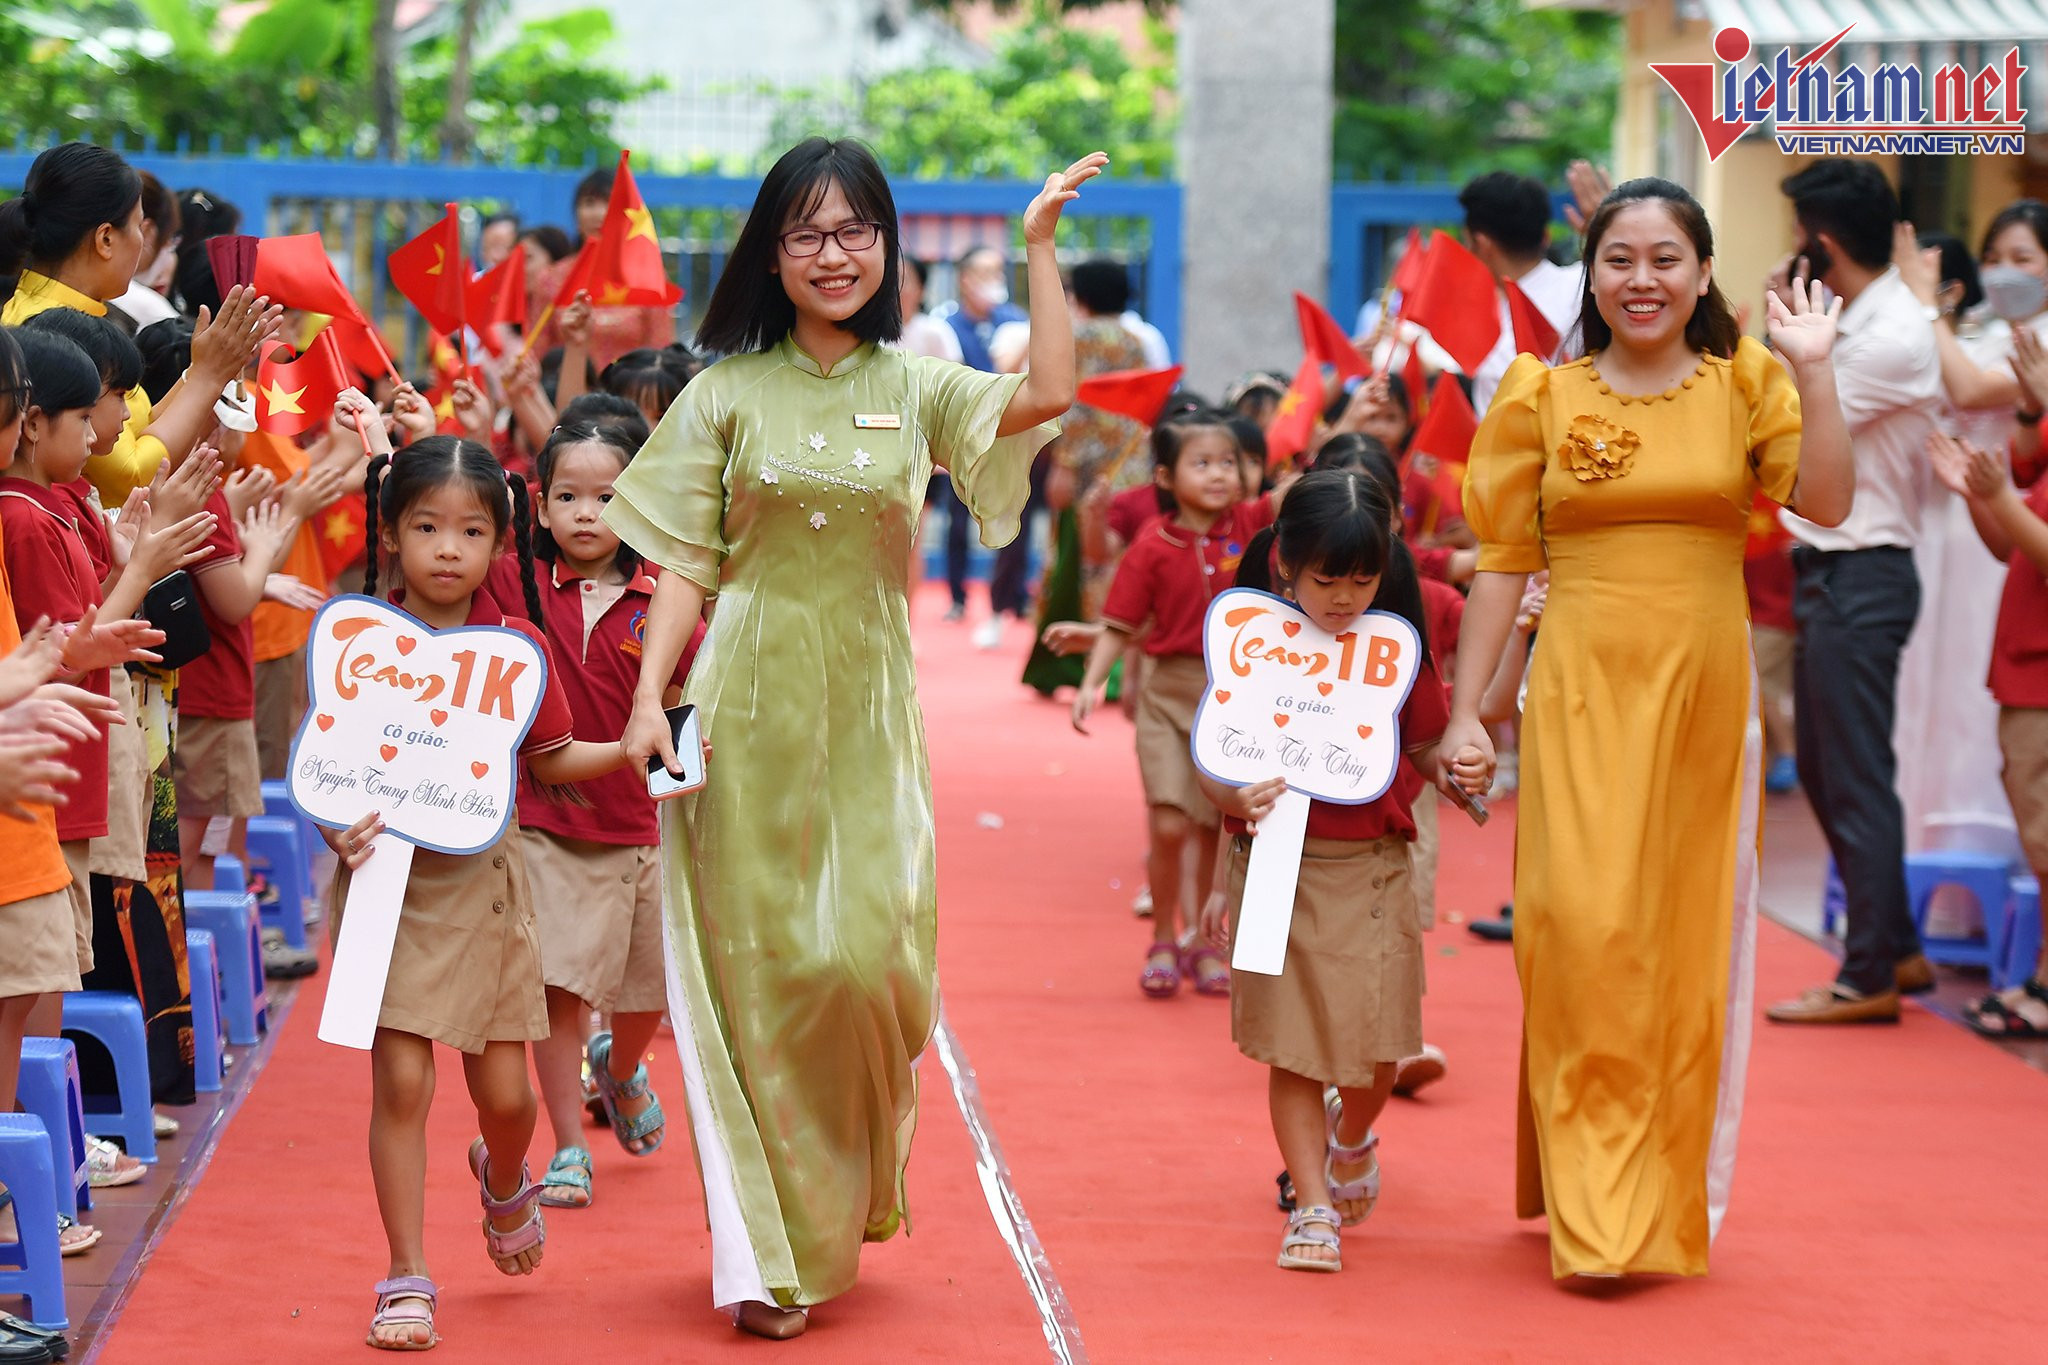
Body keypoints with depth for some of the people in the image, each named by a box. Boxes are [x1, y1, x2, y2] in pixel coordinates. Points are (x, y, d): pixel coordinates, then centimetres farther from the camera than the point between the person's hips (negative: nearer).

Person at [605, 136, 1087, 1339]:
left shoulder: (915, 390, 6)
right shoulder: (727, 395, 4)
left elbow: (1048, 394, -12)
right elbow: (686, 568, 3)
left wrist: (1040, 245, -10)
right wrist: (649, 699, -8)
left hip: (867, 708, 1)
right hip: (749, 704, -1)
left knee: (870, 959, -6)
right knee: (758, 969, 0)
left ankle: (845, 1205, 19)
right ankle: (767, 1253, 7)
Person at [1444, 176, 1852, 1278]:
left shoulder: (1743, 383, 5)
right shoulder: (1541, 395, 4)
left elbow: (1827, 504, -10)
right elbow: (1503, 562, 4)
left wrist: (1813, 371, -15)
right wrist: (1465, 712, 0)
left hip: (1705, 696, 1)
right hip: (1583, 693, -1)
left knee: (1688, 944, 6)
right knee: (1587, 931, -10)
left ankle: (1671, 1199, 19)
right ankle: (1597, 1214, -6)